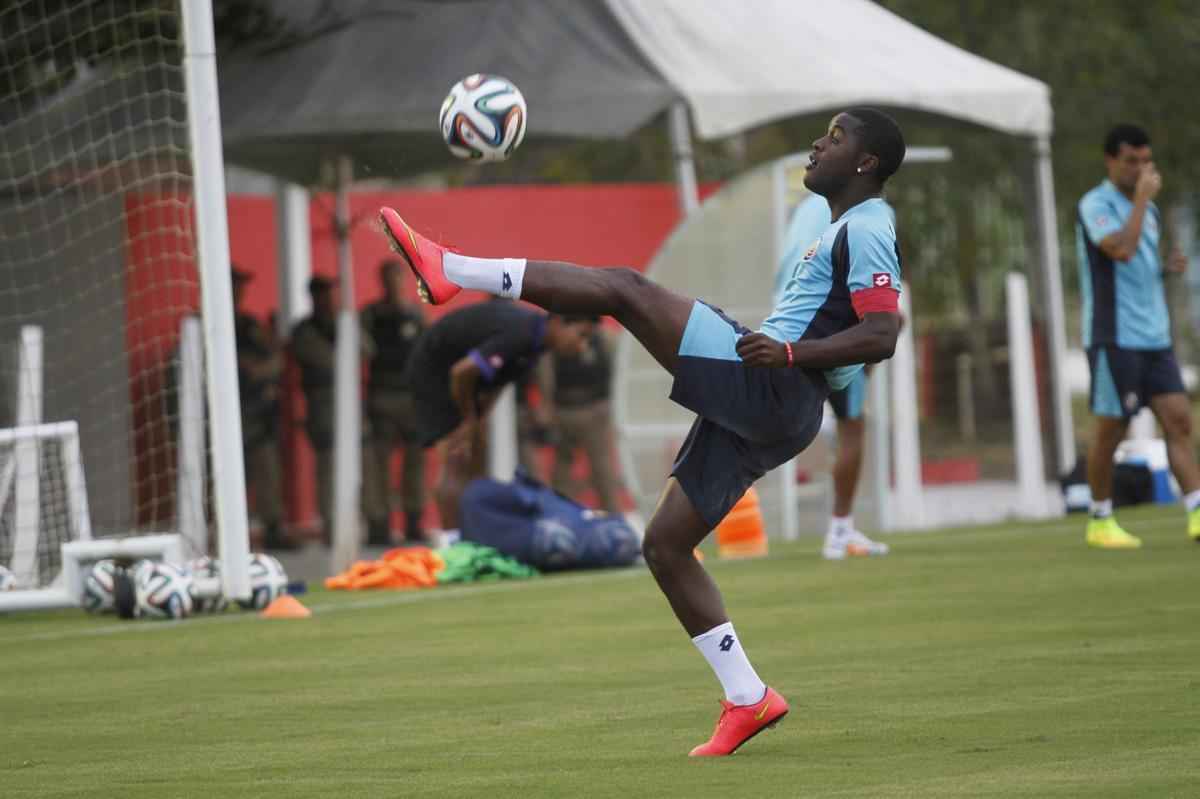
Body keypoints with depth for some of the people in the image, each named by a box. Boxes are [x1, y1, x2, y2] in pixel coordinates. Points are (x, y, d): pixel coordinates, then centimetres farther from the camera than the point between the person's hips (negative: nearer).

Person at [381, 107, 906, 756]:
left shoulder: (865, 228, -5)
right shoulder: (848, 232, 26)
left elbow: (882, 335, -18)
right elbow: (863, 331, 37)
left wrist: (791, 352, -28)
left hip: (766, 387, -10)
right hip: (760, 413, 10)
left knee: (625, 288, -16)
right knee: (665, 545, 11)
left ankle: (448, 270, -20)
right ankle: (747, 701, 10)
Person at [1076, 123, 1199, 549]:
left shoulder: (1149, 209, 16)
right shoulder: (1096, 205, -9)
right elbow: (1121, 249, -26)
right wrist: (1143, 196, -19)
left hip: (1154, 337, 7)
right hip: (1115, 336, -7)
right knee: (1110, 430, 0)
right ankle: (1100, 522, 13)